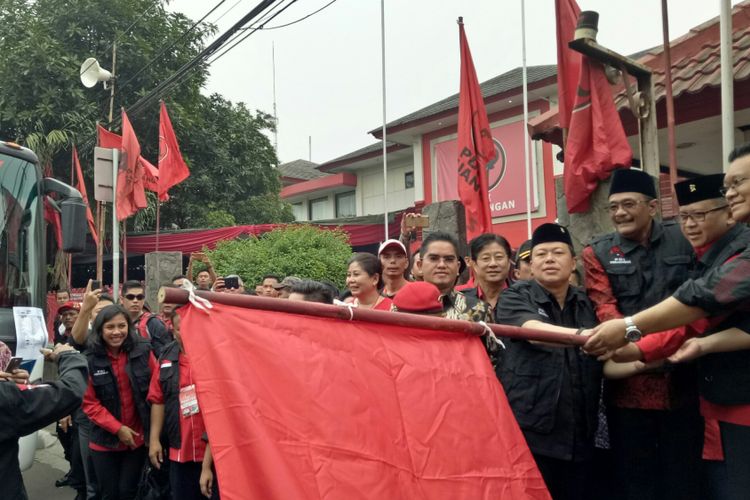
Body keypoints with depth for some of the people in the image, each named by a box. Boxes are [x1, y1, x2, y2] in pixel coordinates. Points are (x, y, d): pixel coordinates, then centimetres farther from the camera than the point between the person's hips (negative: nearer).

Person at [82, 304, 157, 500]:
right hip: (105, 440, 0)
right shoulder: (90, 359, -8)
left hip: (137, 438, 0)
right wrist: (117, 428, -13)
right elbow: (89, 403, -6)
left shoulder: (143, 351, -7)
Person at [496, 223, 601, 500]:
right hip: (528, 433, -4)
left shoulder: (587, 304, 10)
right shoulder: (515, 298, -3)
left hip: (579, 437, 4)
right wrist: (583, 336, -40)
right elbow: (534, 331, -23)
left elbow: (602, 365, 16)